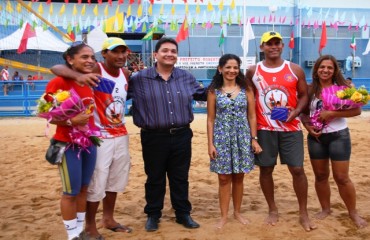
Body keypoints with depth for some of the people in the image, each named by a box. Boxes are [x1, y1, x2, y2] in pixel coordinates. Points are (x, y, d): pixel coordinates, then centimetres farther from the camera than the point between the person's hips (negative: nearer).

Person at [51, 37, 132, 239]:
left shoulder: (126, 73, 5)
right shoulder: (95, 70, -14)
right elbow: (56, 68, -23)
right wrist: (78, 76, -42)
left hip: (121, 135, 7)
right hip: (99, 137, -7)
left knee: (115, 180, 17)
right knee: (96, 184, 0)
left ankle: (108, 219, 34)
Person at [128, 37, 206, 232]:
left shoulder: (186, 77, 7)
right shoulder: (140, 79, -5)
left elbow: (203, 94, 20)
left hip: (181, 135, 3)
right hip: (154, 137, -3)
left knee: (180, 177, 14)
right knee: (155, 178, 10)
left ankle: (183, 213, 29)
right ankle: (153, 215, 27)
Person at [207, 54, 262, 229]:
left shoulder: (246, 89, 3)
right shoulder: (214, 91, 0)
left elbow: (251, 116, 4)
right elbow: (210, 119, 0)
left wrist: (254, 139, -2)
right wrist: (210, 143, -6)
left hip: (243, 137, 1)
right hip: (222, 137, -1)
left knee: (238, 177, 10)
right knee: (224, 178, 3)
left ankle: (237, 212, 26)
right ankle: (224, 216, 16)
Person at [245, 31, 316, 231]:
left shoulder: (295, 70, 2)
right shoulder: (253, 71, 2)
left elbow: (304, 95, 8)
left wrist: (295, 112, -11)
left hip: (290, 128, 0)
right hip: (264, 129, 1)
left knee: (297, 169, -1)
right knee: (265, 169, 7)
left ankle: (303, 214, 15)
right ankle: (272, 210, 25)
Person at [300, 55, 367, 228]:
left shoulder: (342, 88, -6)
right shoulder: (310, 90, 3)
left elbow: (357, 110, -13)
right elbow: (303, 113, 9)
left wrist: (331, 113, -21)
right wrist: (308, 127, -10)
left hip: (338, 136, -3)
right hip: (316, 137, 3)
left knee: (342, 177, 0)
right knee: (320, 176, 12)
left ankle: (353, 213, 19)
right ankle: (325, 209, 30)